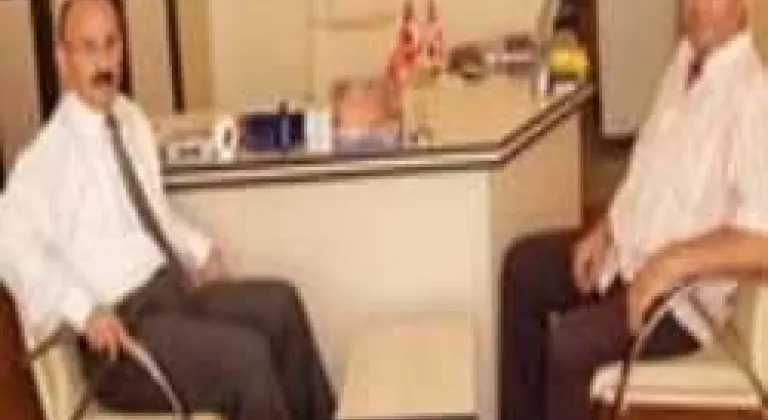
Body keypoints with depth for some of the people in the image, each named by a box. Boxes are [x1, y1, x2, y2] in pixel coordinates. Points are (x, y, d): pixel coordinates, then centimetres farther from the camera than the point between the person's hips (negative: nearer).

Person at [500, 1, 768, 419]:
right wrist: (606, 229, 4)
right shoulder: (687, 58, 3)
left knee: (569, 343, -25)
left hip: (685, 290, -9)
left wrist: (672, 263, -31)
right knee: (522, 265, 7)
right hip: (629, 249, 9)